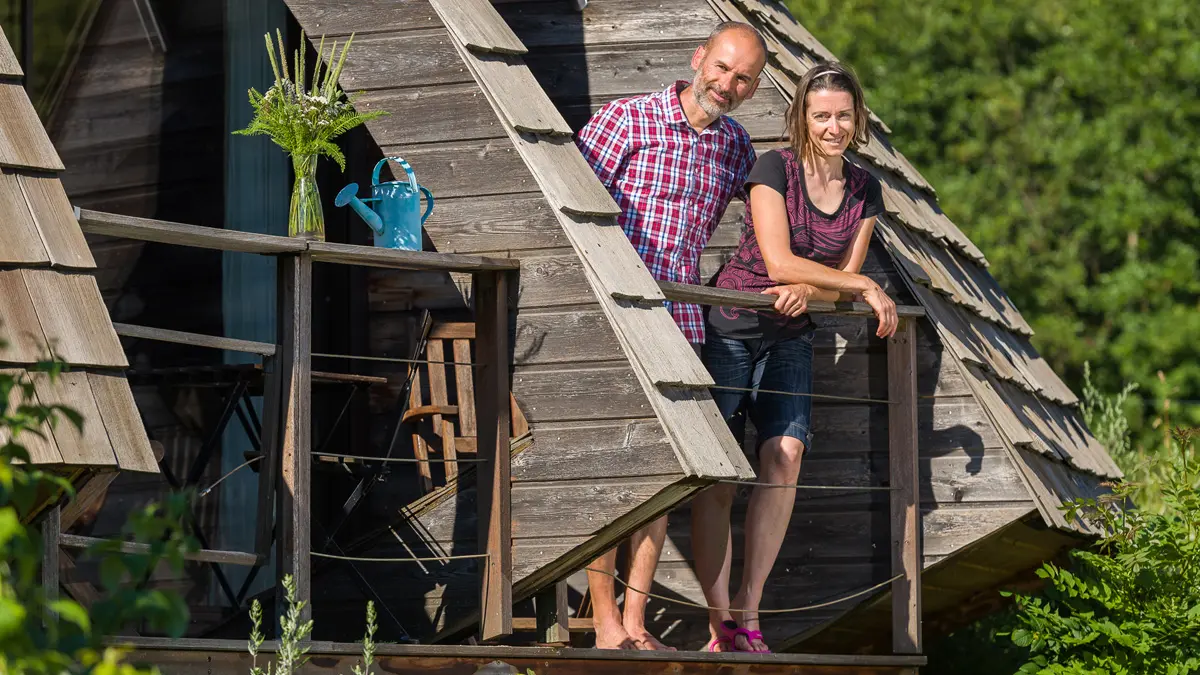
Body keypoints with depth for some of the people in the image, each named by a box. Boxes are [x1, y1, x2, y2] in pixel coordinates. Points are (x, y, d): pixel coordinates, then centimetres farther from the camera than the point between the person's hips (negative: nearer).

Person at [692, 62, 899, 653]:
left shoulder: (865, 192, 5)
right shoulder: (774, 168, -12)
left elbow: (843, 285, 5)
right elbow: (778, 260, -18)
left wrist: (809, 290, -18)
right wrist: (866, 287, -16)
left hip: (790, 336, 4)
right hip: (729, 328, -4)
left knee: (785, 454, -16)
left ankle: (748, 611, -10)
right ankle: (720, 623, -8)